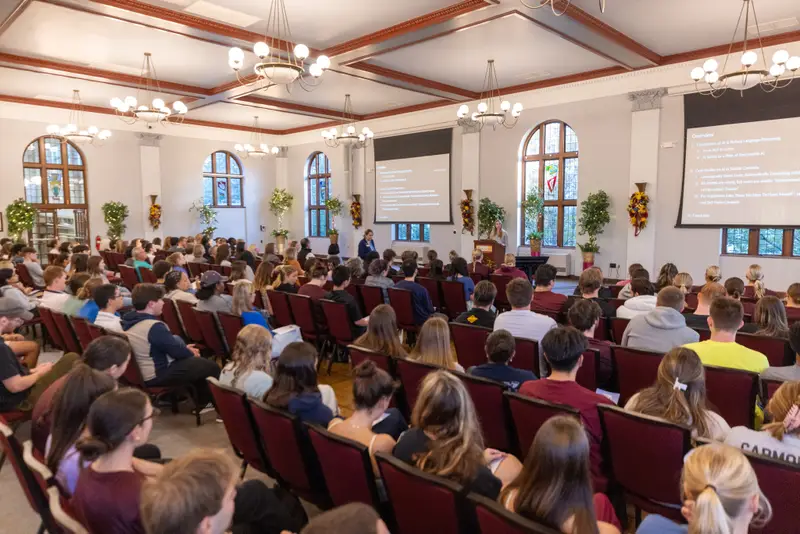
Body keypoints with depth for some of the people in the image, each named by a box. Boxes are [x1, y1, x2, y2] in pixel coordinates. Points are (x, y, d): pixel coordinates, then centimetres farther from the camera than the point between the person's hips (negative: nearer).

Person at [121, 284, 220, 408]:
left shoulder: (129, 321, 2)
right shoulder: (154, 326, -29)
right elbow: (176, 350, -20)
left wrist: (185, 348, 11)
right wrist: (191, 353, 1)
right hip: (156, 375, -10)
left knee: (196, 362, 26)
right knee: (210, 366, 0)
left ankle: (202, 400, 33)